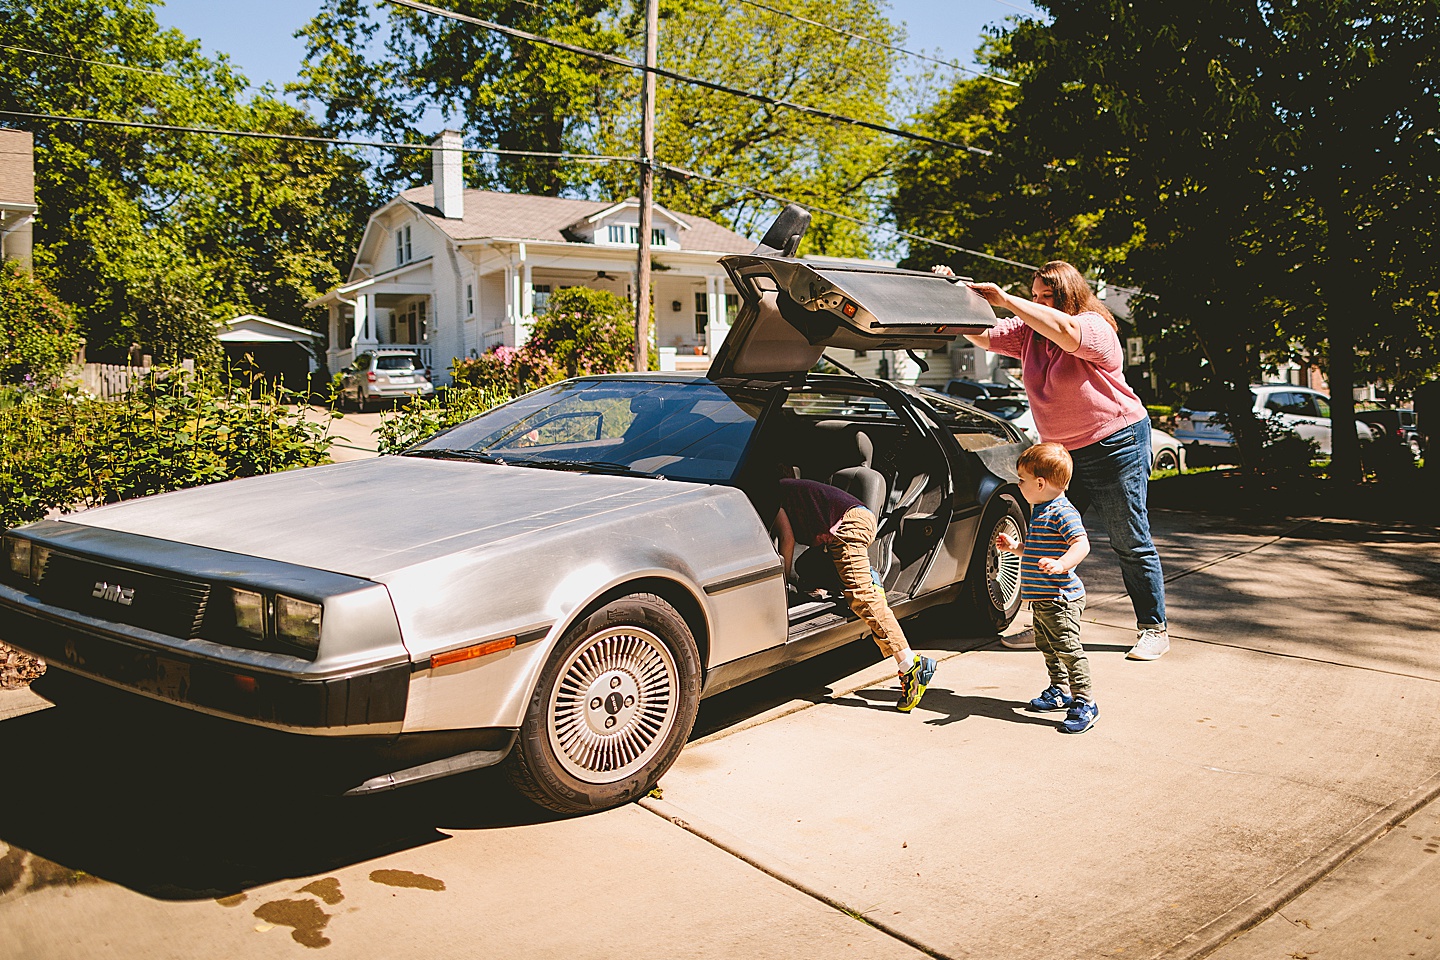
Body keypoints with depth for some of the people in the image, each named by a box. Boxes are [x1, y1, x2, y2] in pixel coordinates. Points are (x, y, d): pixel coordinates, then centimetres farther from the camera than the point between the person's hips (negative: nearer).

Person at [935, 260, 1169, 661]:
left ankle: (1154, 629, 13)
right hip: (1062, 451, 7)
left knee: (1131, 544, 1)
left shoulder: (1095, 327, -16)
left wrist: (1005, 300, -34)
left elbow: (1065, 331, -37)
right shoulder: (1028, 331, 5)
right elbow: (984, 337, 1)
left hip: (1115, 444, -7)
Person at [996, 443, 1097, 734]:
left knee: (1068, 649, -10)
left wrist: (1061, 564, -43)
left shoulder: (1062, 512, -18)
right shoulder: (1040, 511, 15)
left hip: (1060, 599, -11)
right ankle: (1060, 691, 34)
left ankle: (1084, 702, -3)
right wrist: (1014, 547, 22)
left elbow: (1081, 544, -30)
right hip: (1041, 600, 11)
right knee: (1048, 647, 20)